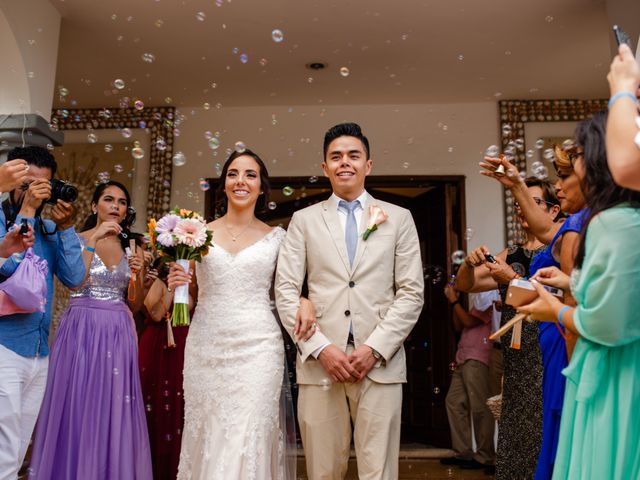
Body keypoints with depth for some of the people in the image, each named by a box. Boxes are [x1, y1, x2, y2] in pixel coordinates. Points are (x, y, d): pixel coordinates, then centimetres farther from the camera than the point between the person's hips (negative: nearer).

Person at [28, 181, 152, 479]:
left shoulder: (130, 248, 9)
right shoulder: (76, 240, 1)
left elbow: (134, 305, 10)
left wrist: (137, 274, -6)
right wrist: (93, 241, -19)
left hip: (119, 335, 3)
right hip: (82, 331, -3)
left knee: (113, 411, 6)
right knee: (78, 407, 2)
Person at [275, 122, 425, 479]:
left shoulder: (398, 218, 10)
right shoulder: (304, 220, 10)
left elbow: (412, 292, 4)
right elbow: (286, 291, 3)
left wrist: (375, 348, -7)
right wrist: (320, 348, -8)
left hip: (380, 362, 0)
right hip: (319, 361, 1)